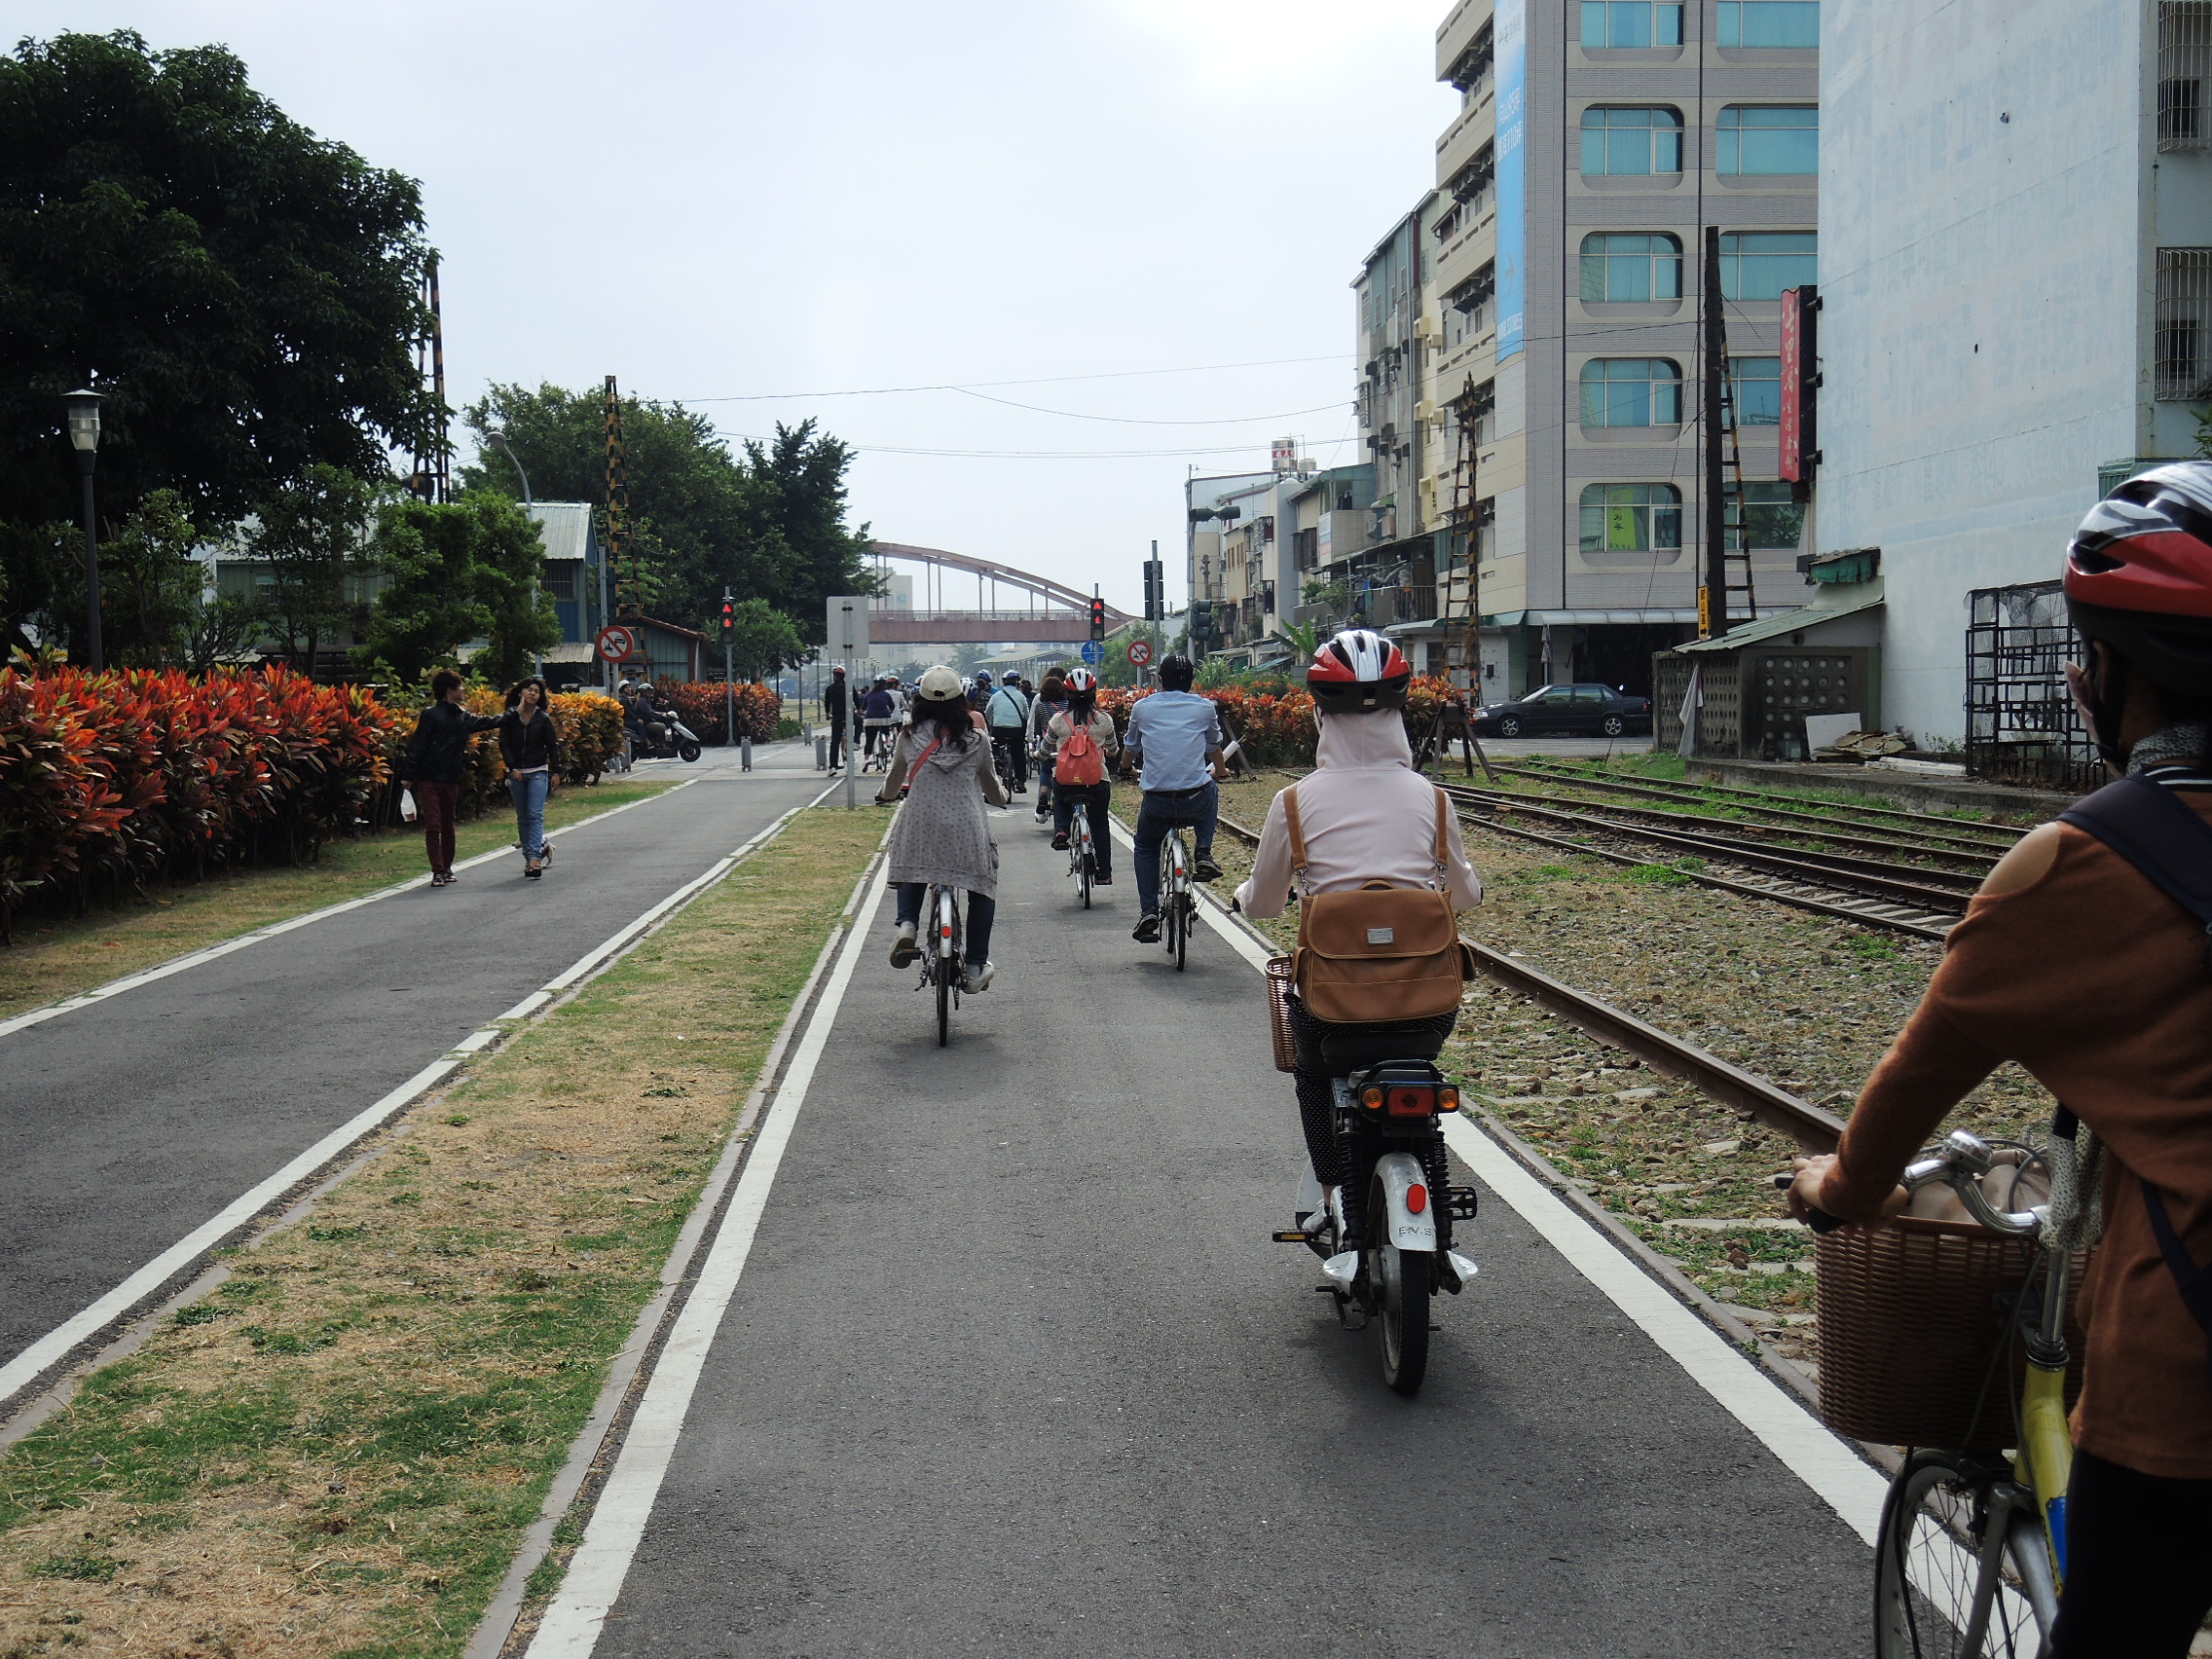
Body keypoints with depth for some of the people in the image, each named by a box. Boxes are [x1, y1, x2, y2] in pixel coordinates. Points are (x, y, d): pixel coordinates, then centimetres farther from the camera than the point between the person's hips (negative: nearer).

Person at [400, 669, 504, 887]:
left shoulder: (463, 716, 11)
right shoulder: (431, 715, -8)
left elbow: (485, 722, 30)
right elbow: (417, 747, -10)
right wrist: (408, 775, -13)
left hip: (451, 781, 6)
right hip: (429, 781, -6)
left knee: (448, 826, 12)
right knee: (433, 826, -6)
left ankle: (447, 869, 22)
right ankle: (438, 872, -5)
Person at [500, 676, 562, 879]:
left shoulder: (543, 719, 1)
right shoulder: (509, 718, 2)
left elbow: (552, 746, 3)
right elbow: (504, 744, 0)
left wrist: (556, 771, -1)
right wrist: (513, 768, -9)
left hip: (538, 772, -2)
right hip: (516, 773, 2)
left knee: (535, 815, -13)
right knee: (522, 817, 8)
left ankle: (534, 858, -21)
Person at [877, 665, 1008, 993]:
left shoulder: (909, 737, 5)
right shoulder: (977, 740, 3)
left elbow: (894, 779, 23)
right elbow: (989, 782, 19)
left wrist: (886, 795, 47)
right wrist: (1002, 797, 43)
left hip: (919, 826, 1)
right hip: (967, 829, -1)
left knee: (911, 871, 30)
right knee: (983, 887, 18)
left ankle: (907, 924, 2)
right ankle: (974, 968, 15)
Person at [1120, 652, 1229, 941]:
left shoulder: (1142, 707, 10)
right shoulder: (1205, 707, 9)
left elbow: (1130, 748, 28)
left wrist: (1126, 768, 52)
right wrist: (1219, 771, 52)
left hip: (1157, 801, 0)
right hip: (1196, 802, 0)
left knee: (1145, 849, 27)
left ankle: (1148, 912, 10)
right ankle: (1204, 854, 22)